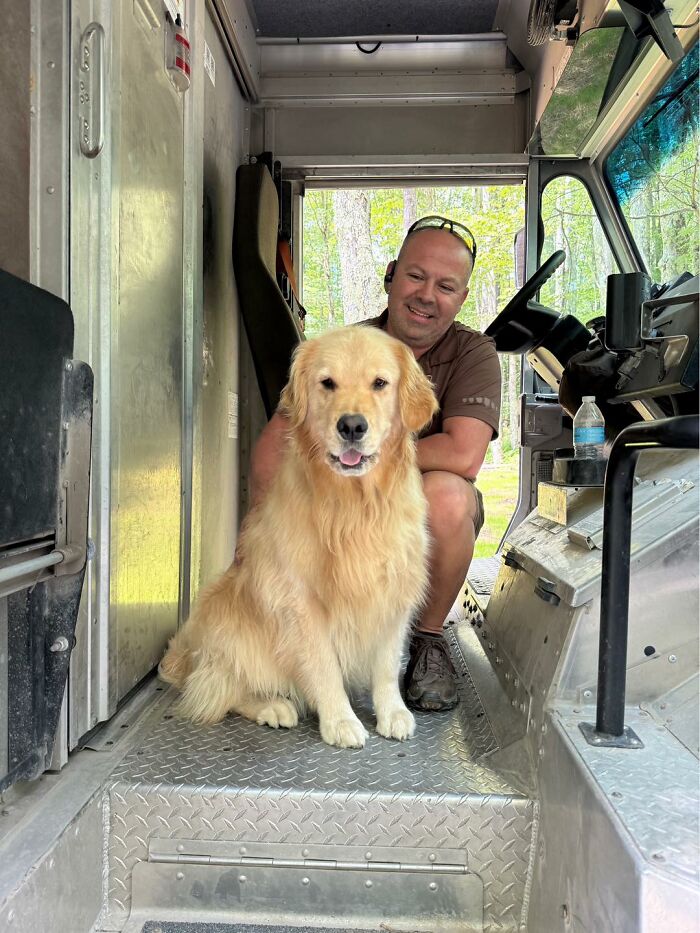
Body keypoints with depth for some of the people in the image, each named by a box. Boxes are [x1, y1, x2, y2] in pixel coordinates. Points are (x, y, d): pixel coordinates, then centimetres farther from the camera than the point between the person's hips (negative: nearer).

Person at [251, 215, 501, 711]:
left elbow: (463, 457, -26)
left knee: (445, 492, -35)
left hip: (426, 525, -2)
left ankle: (429, 638, -8)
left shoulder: (474, 353, -10)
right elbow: (274, 442, -9)